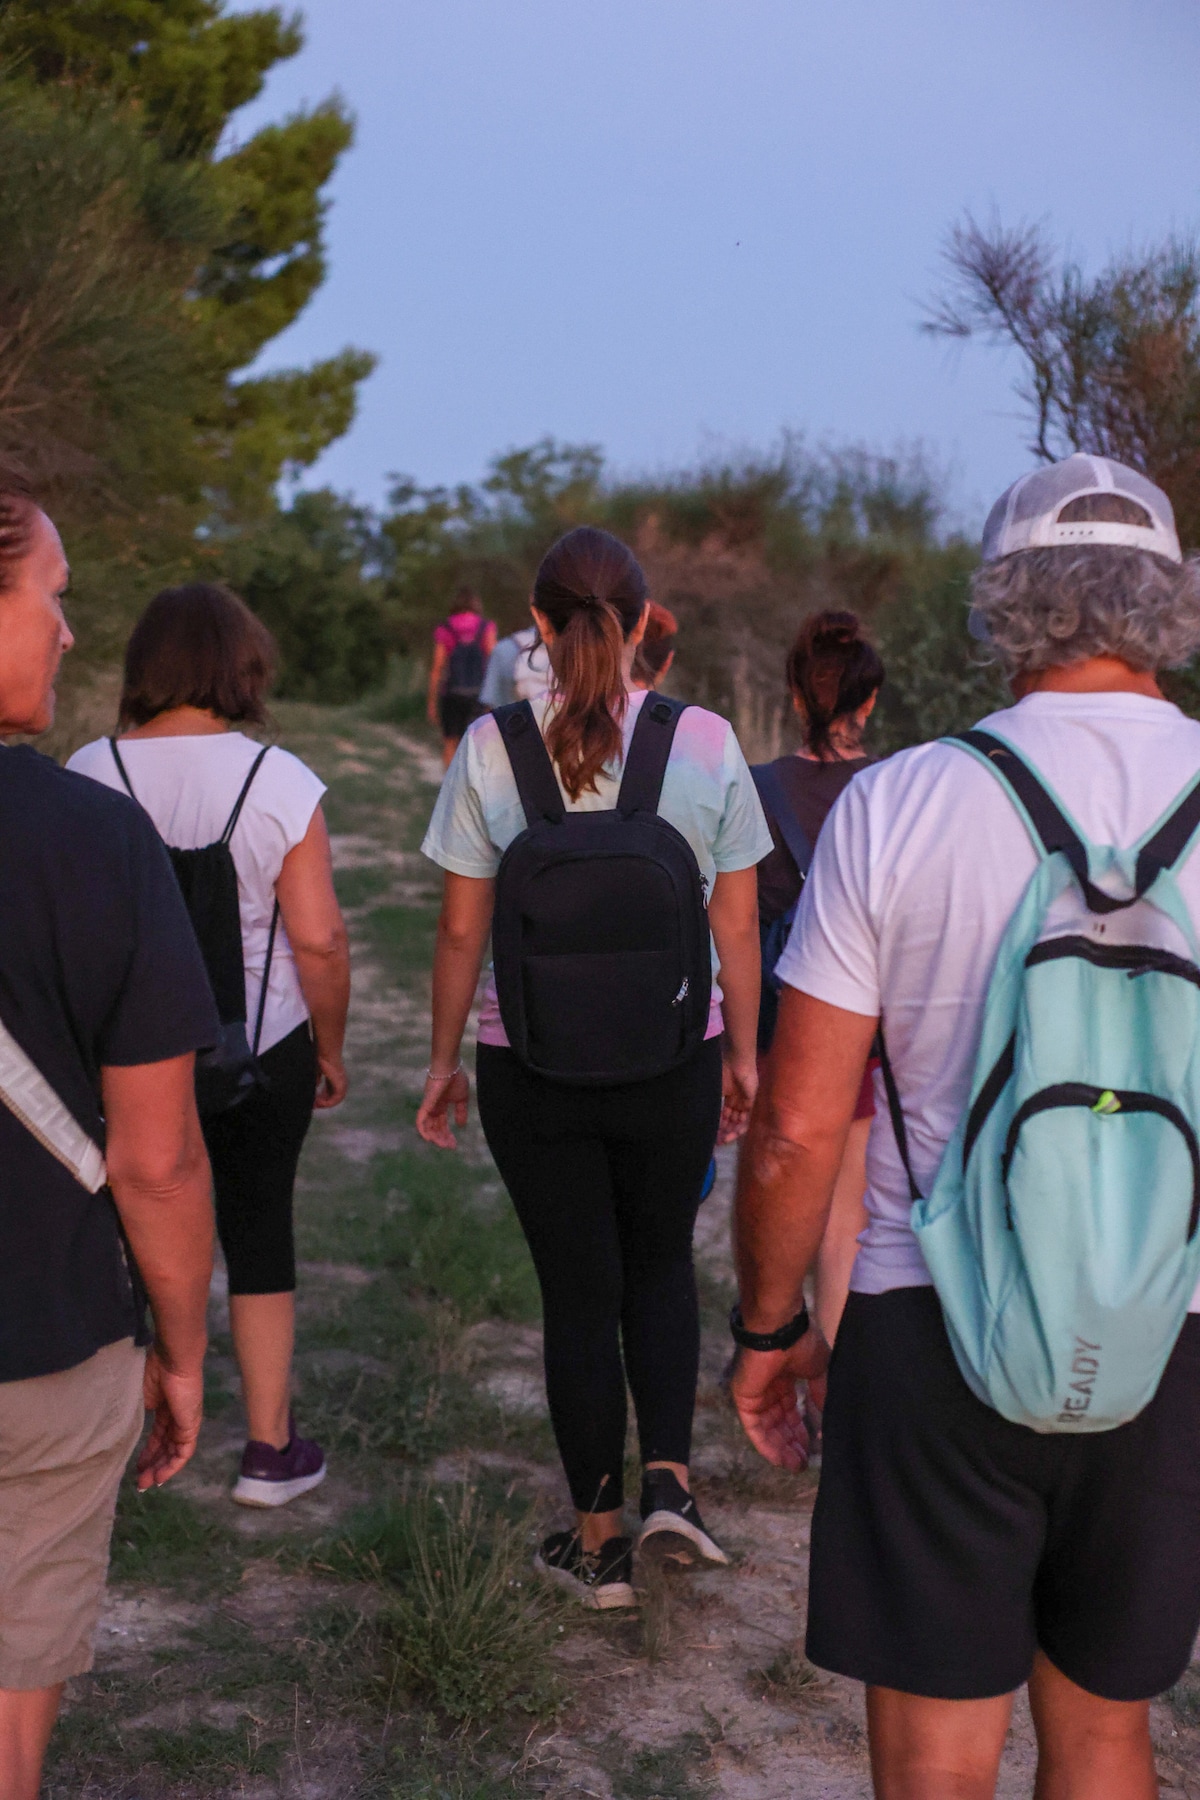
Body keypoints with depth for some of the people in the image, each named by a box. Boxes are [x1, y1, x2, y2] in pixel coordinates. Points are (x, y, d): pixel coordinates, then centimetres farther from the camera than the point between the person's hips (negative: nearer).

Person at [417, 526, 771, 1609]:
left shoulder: (491, 749, -9)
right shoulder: (707, 744, -7)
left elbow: (461, 930, -4)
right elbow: (737, 927, -2)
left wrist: (444, 1059, 8)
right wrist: (743, 1051, 11)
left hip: (531, 1072, 0)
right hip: (674, 1062, 1)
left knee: (579, 1292, 12)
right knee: (661, 1263, 23)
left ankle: (599, 1541, 23)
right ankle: (669, 1478, 9)